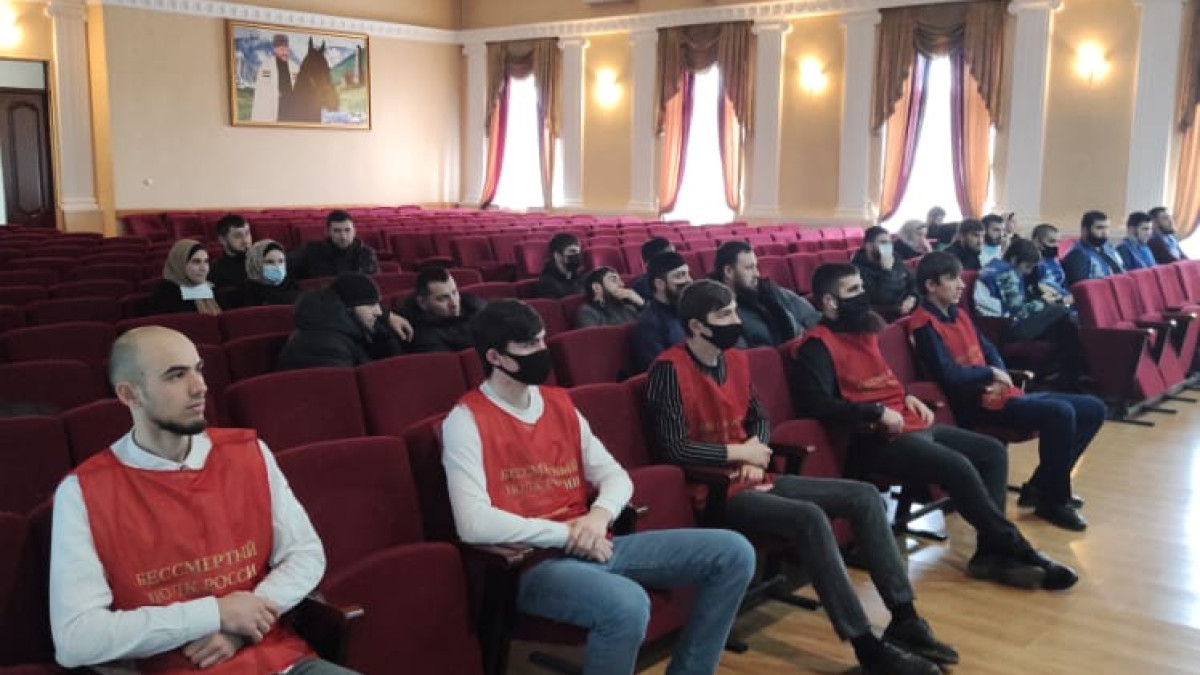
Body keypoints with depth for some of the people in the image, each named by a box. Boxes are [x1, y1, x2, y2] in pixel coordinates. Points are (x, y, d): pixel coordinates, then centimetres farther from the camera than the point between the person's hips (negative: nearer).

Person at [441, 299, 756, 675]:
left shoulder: (561, 404, 14)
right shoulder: (466, 420, -8)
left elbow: (615, 476, 13)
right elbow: (473, 524, -19)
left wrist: (599, 515, -10)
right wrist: (565, 533, -16)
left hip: (592, 546, 7)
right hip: (531, 562, -7)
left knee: (733, 552, -1)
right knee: (627, 604, -38)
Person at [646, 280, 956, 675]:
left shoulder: (735, 360, 10)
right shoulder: (670, 369, -15)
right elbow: (673, 449, -21)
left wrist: (756, 453, -1)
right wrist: (741, 452, -12)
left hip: (752, 479, 9)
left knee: (864, 496, -1)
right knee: (809, 517, -31)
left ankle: (903, 618, 1)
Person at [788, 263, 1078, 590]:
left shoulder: (865, 330, 18)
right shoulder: (818, 345, -10)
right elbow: (815, 403, -24)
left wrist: (908, 396, 11)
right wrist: (876, 412, -22)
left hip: (912, 424, 10)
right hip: (879, 439, -10)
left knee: (993, 452, 3)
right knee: (958, 467, -26)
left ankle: (990, 551, -4)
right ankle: (1013, 549, -10)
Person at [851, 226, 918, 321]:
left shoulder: (895, 261, 9)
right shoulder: (859, 269, -15)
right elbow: (881, 299, -23)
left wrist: (911, 298, -1)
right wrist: (886, 270, -23)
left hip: (907, 311, 7)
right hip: (883, 318, -7)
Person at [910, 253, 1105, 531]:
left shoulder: (958, 314, 17)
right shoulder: (925, 324, -12)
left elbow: (989, 350, 18)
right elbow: (948, 376, -22)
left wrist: (1002, 377, -4)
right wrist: (991, 374, -8)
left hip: (1002, 392, 10)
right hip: (977, 404, -10)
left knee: (1093, 409, 7)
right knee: (1060, 412, -29)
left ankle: (1040, 487, 10)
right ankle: (1053, 501, -11)